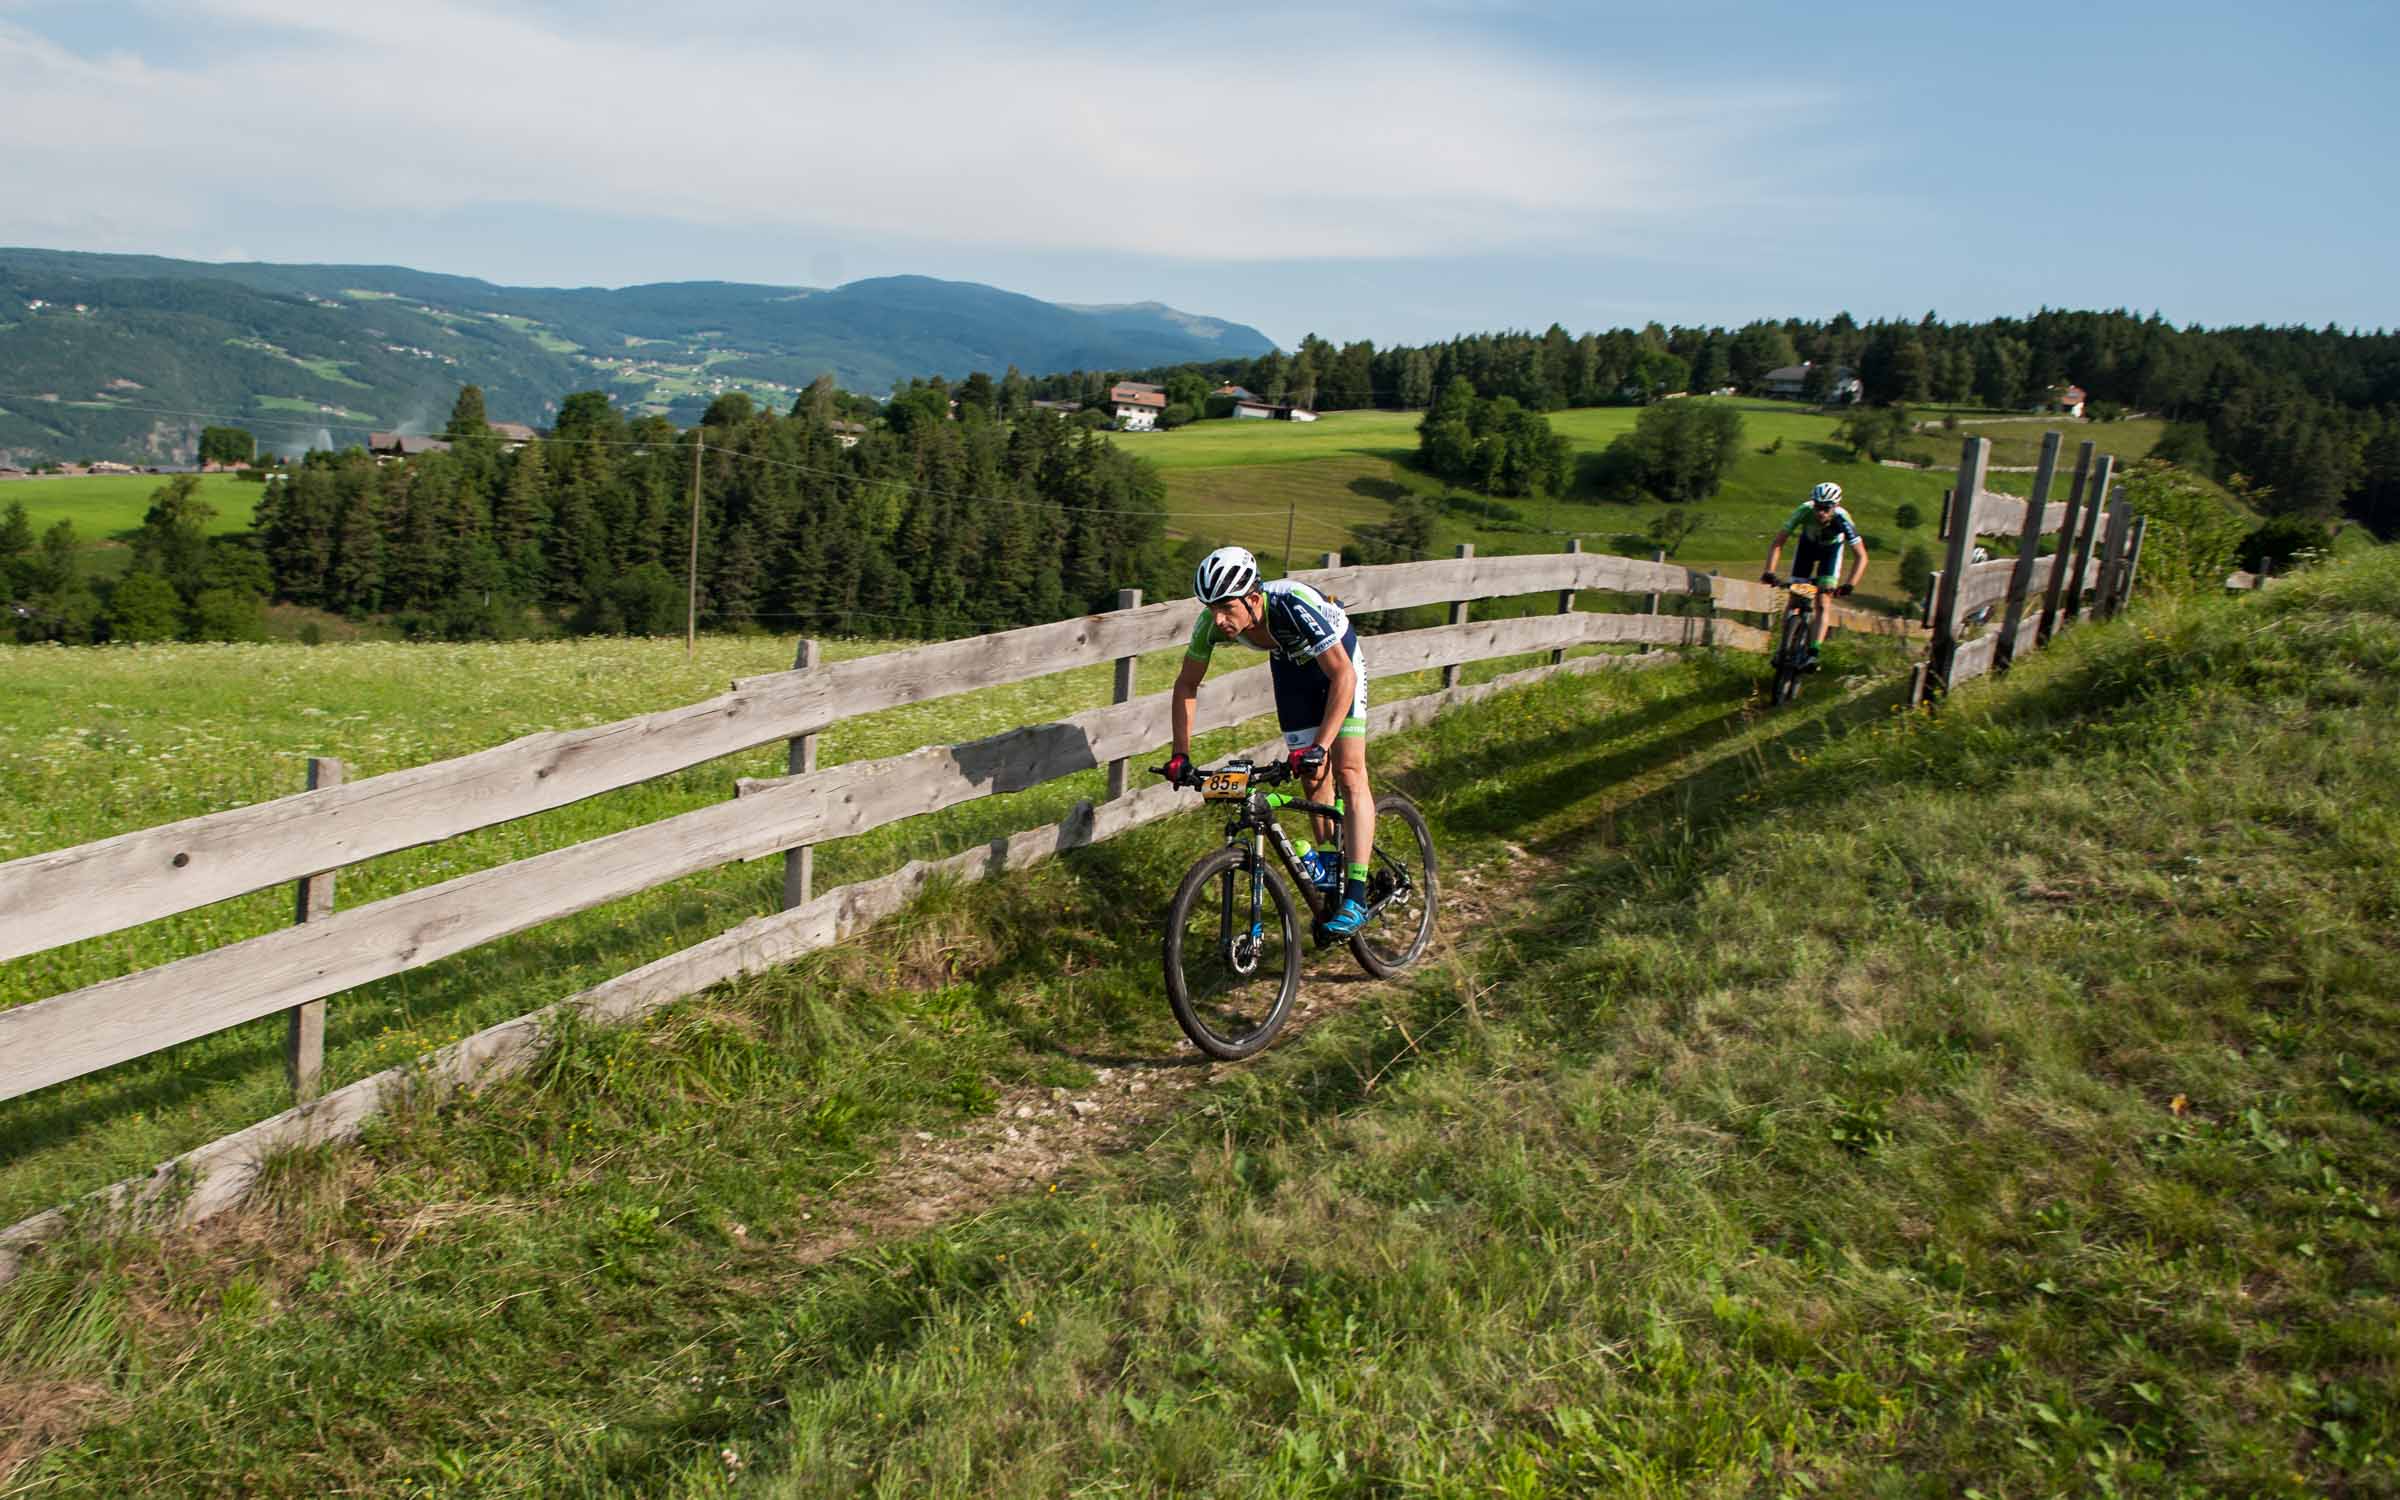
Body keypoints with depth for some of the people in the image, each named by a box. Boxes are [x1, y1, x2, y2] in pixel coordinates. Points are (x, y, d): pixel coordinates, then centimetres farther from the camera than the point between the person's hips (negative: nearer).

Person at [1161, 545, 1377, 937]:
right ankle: (1329, 864, 28)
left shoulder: (1293, 605, -42)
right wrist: (1180, 754, -17)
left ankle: (1356, 899, -16)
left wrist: (1319, 747, -46)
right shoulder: (1213, 622, -27)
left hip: (1337, 660, -5)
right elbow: (1187, 685, -12)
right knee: (1311, 776, 6)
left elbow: (1342, 676, -40)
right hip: (1290, 662, 5)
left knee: (1348, 772, -14)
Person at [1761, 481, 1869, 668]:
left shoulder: (1842, 519, -37)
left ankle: (1813, 653, -19)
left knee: (1823, 603, -16)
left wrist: (1850, 585, -45)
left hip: (1831, 549, -1)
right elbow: (1776, 543, -30)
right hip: (1808, 543, 2)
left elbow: (1861, 557, -33)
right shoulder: (1805, 511, -35)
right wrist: (1769, 572, -42)